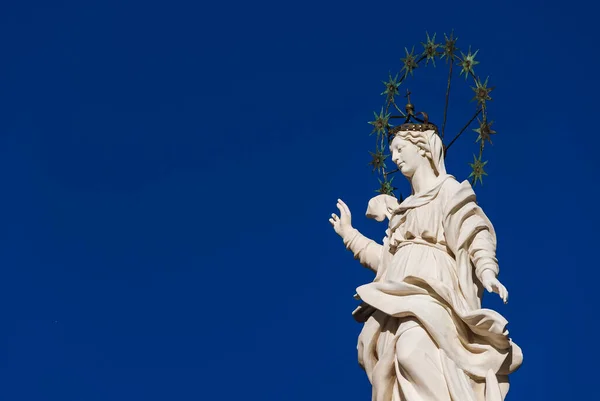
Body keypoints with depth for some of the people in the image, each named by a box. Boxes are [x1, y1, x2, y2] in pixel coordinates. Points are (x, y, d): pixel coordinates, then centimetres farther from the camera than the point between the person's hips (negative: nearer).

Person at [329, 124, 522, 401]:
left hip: (432, 289, -6)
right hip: (402, 294, 6)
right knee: (394, 366, -11)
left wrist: (487, 270, -25)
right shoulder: (403, 210, 29)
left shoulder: (448, 190, 8)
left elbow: (474, 232, -6)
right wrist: (349, 234, 36)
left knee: (415, 351, -34)